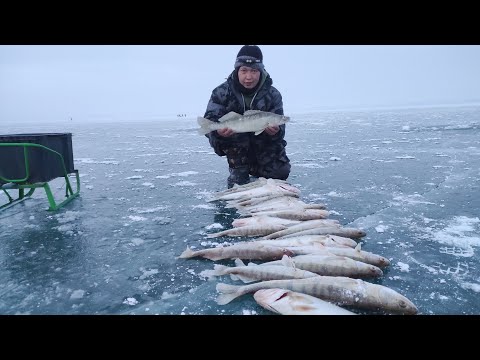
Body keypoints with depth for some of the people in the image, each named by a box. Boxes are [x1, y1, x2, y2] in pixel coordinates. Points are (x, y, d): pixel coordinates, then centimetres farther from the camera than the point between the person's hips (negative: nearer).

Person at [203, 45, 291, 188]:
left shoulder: (273, 94, -11)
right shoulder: (222, 92, -14)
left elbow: (279, 126, -13)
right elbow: (209, 121, -20)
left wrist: (276, 131, -40)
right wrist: (218, 130, -45)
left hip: (263, 145, 3)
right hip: (233, 145, -2)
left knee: (281, 172, -8)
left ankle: (254, 168, 25)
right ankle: (238, 171, -12)